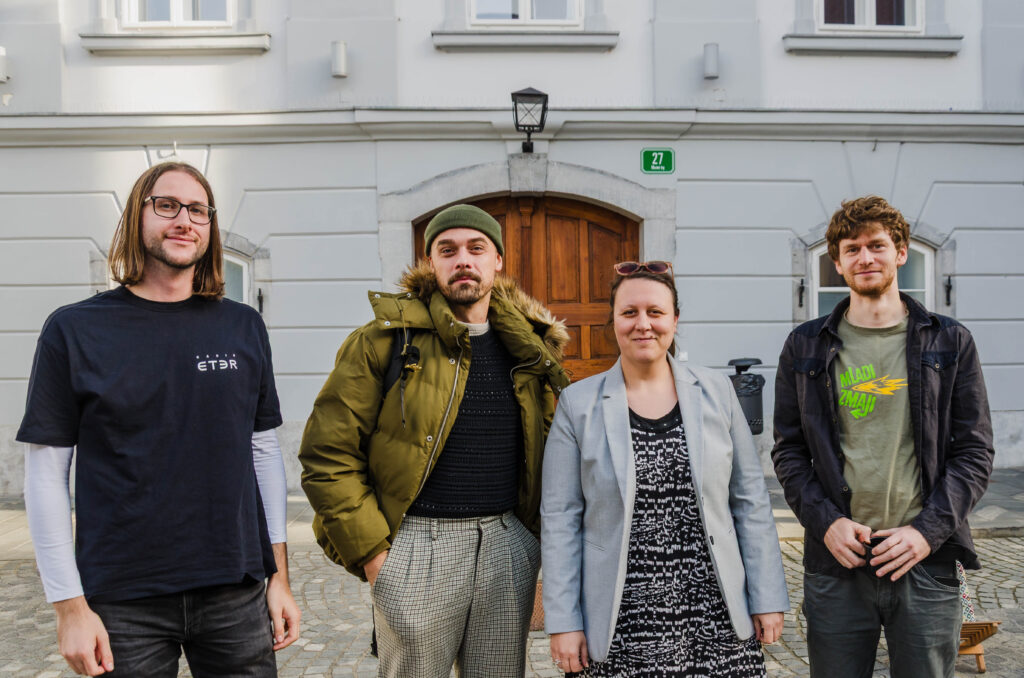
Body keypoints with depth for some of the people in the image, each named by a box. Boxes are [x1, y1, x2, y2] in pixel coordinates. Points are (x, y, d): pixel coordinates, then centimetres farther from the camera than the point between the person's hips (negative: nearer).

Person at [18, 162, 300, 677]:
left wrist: (280, 575, 5)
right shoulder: (75, 330, -3)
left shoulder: (244, 327, 4)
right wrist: (70, 606, -5)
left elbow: (264, 452, 6)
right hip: (123, 605, -2)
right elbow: (45, 475, -2)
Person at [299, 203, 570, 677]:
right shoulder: (387, 339, -5)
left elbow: (550, 453, 17)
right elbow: (327, 455, -8)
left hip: (507, 545, 4)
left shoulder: (530, 348, 8)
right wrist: (371, 551, -10)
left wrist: (540, 534, 7)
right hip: (418, 544, -3)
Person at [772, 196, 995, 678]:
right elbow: (788, 451, 5)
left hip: (926, 565, 0)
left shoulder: (950, 343, 5)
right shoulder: (806, 348, 5)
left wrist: (928, 530, -9)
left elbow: (974, 452, 3)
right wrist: (826, 521, -8)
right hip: (835, 565, 0)